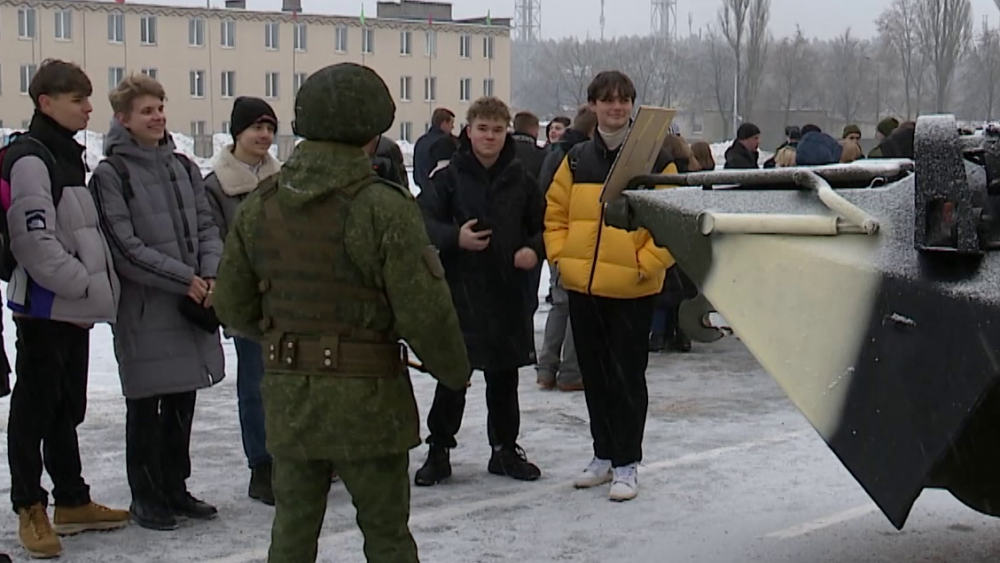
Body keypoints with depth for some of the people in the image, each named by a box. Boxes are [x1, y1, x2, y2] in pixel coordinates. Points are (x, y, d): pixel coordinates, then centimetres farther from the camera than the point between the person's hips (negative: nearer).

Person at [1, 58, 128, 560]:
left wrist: (100, 286, 11)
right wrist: (87, 285, -18)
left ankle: (72, 502, 25)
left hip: (74, 309, 9)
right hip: (45, 307, -9)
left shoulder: (69, 156, 15)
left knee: (67, 407, 16)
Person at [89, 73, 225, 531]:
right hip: (143, 309, -6)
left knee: (182, 403, 13)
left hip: (193, 304, 6)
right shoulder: (110, 175, -8)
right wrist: (184, 279, -14)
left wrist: (211, 276, -6)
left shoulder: (182, 167, 12)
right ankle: (146, 498, 14)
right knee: (146, 407, 3)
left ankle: (175, 490, 25)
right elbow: (125, 247, -13)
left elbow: (207, 226, 11)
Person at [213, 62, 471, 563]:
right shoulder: (385, 208, -16)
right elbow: (424, 312, -17)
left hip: (288, 398, 5)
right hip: (367, 401, -4)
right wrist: (454, 370, 1)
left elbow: (232, 305, 8)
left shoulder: (259, 206, 2)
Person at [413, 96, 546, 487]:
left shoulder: (521, 181, 6)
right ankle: (439, 450, 13)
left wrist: (534, 250, -5)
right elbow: (423, 221, -8)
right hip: (459, 291, -3)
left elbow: (544, 225, 14)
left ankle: (505, 449, 25)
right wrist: (455, 237, -24)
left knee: (504, 377, 13)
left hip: (508, 293, 3)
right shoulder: (448, 178, -2)